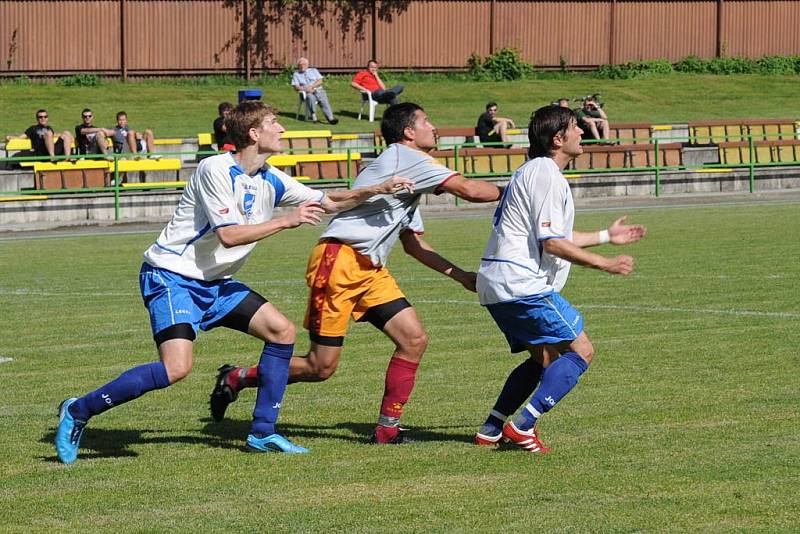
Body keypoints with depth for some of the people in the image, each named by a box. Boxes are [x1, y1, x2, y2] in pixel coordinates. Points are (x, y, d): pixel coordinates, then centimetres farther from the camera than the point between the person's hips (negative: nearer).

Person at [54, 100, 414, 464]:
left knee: (282, 330, 1)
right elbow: (228, 235, -24)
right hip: (170, 277, -9)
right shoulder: (216, 169, -18)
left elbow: (329, 203, 17)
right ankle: (78, 412, -13)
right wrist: (286, 221, -19)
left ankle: (262, 433, 8)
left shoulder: (269, 181, 6)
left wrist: (379, 189, 5)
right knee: (177, 367, -25)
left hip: (214, 283, 9)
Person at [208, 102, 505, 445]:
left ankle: (387, 429, 3)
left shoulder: (410, 178, 23)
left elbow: (413, 244, 26)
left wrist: (460, 275, 21)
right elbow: (469, 189, -15)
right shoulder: (405, 158, -8)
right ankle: (236, 379, 12)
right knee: (321, 367, -7)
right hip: (339, 261, -10)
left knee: (414, 339, -3)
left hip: (369, 269, 10)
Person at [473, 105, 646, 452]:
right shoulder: (546, 175, -12)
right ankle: (522, 425, -13)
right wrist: (605, 264, -12)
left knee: (546, 358, 20)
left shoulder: (534, 172, 22)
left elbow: (550, 237, 28)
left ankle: (491, 430, 15)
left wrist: (607, 236, 33)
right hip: (522, 284, -11)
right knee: (580, 352, -7)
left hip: (495, 286, 11)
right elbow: (552, 243, -17)